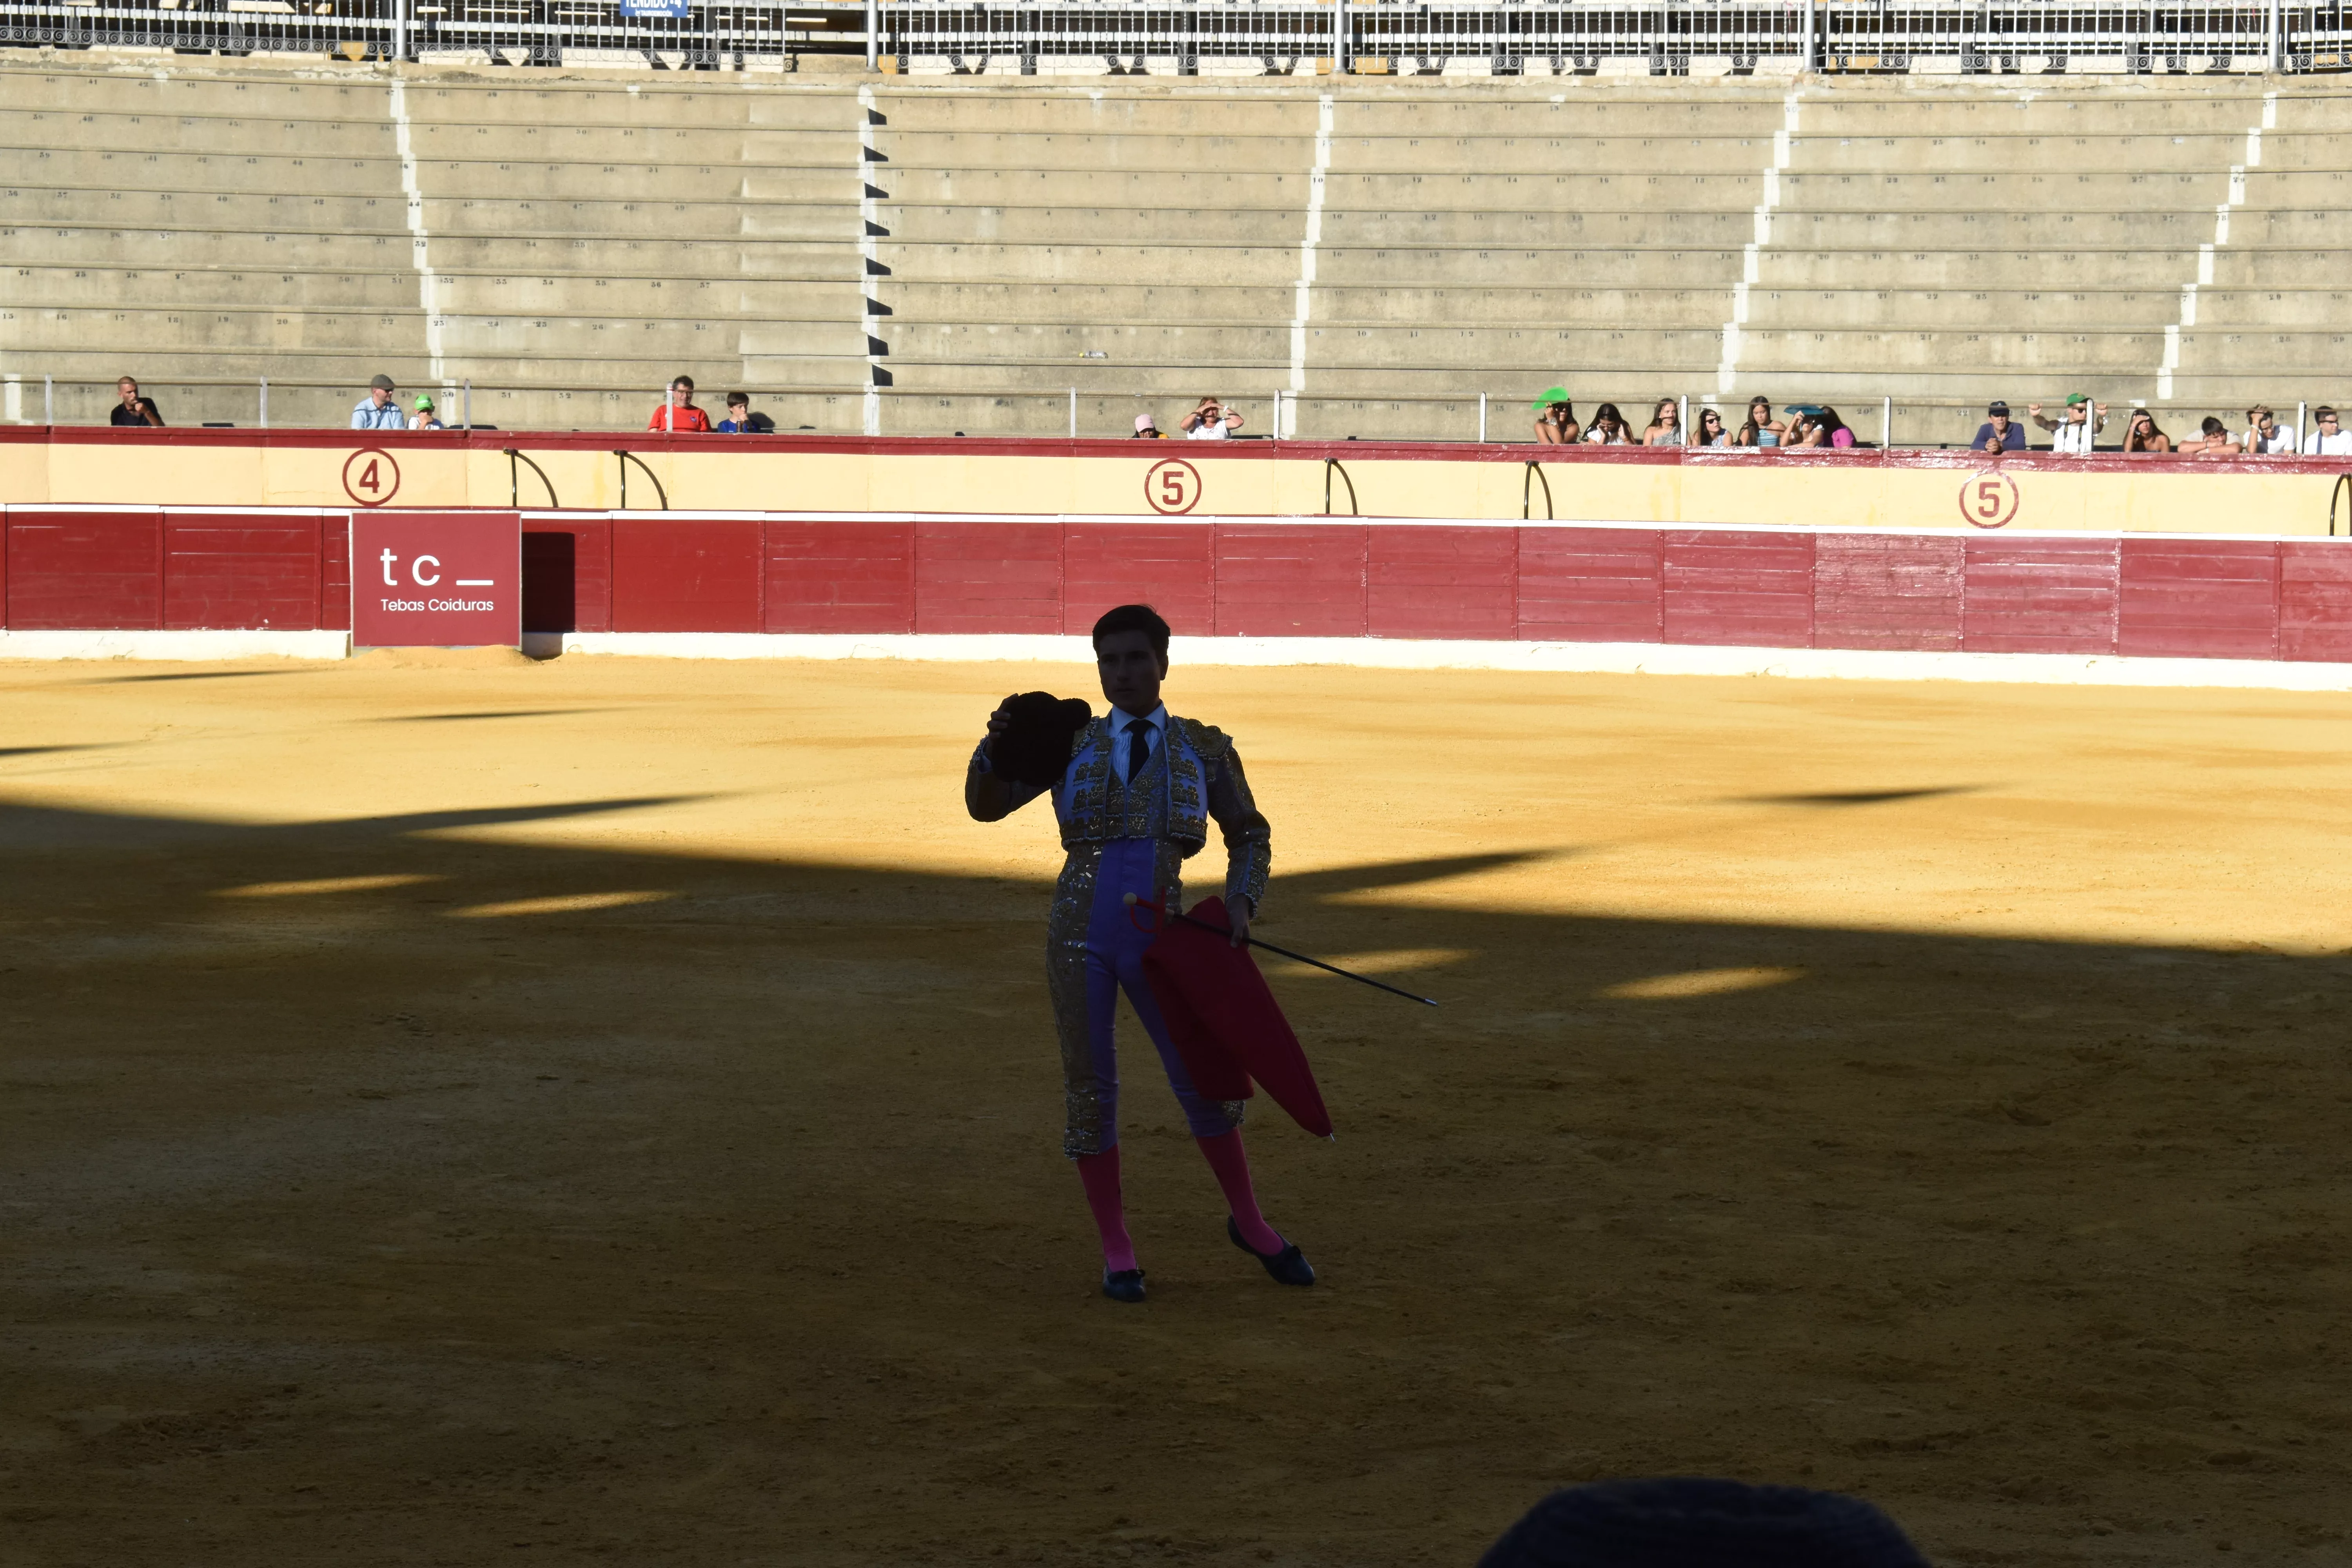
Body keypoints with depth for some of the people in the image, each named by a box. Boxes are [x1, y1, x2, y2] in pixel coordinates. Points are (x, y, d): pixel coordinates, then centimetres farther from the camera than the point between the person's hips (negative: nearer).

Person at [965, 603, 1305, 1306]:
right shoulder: (1073, 743, 8)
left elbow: (1249, 835, 16)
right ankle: (1116, 1248, 16)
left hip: (1158, 942, 0)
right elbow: (985, 804, 2)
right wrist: (999, 743, -17)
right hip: (1079, 933, 0)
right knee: (1089, 1089, 2)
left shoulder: (1203, 748, 7)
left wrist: (1242, 903, -2)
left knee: (1205, 1081, 4)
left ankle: (1250, 1222, 27)